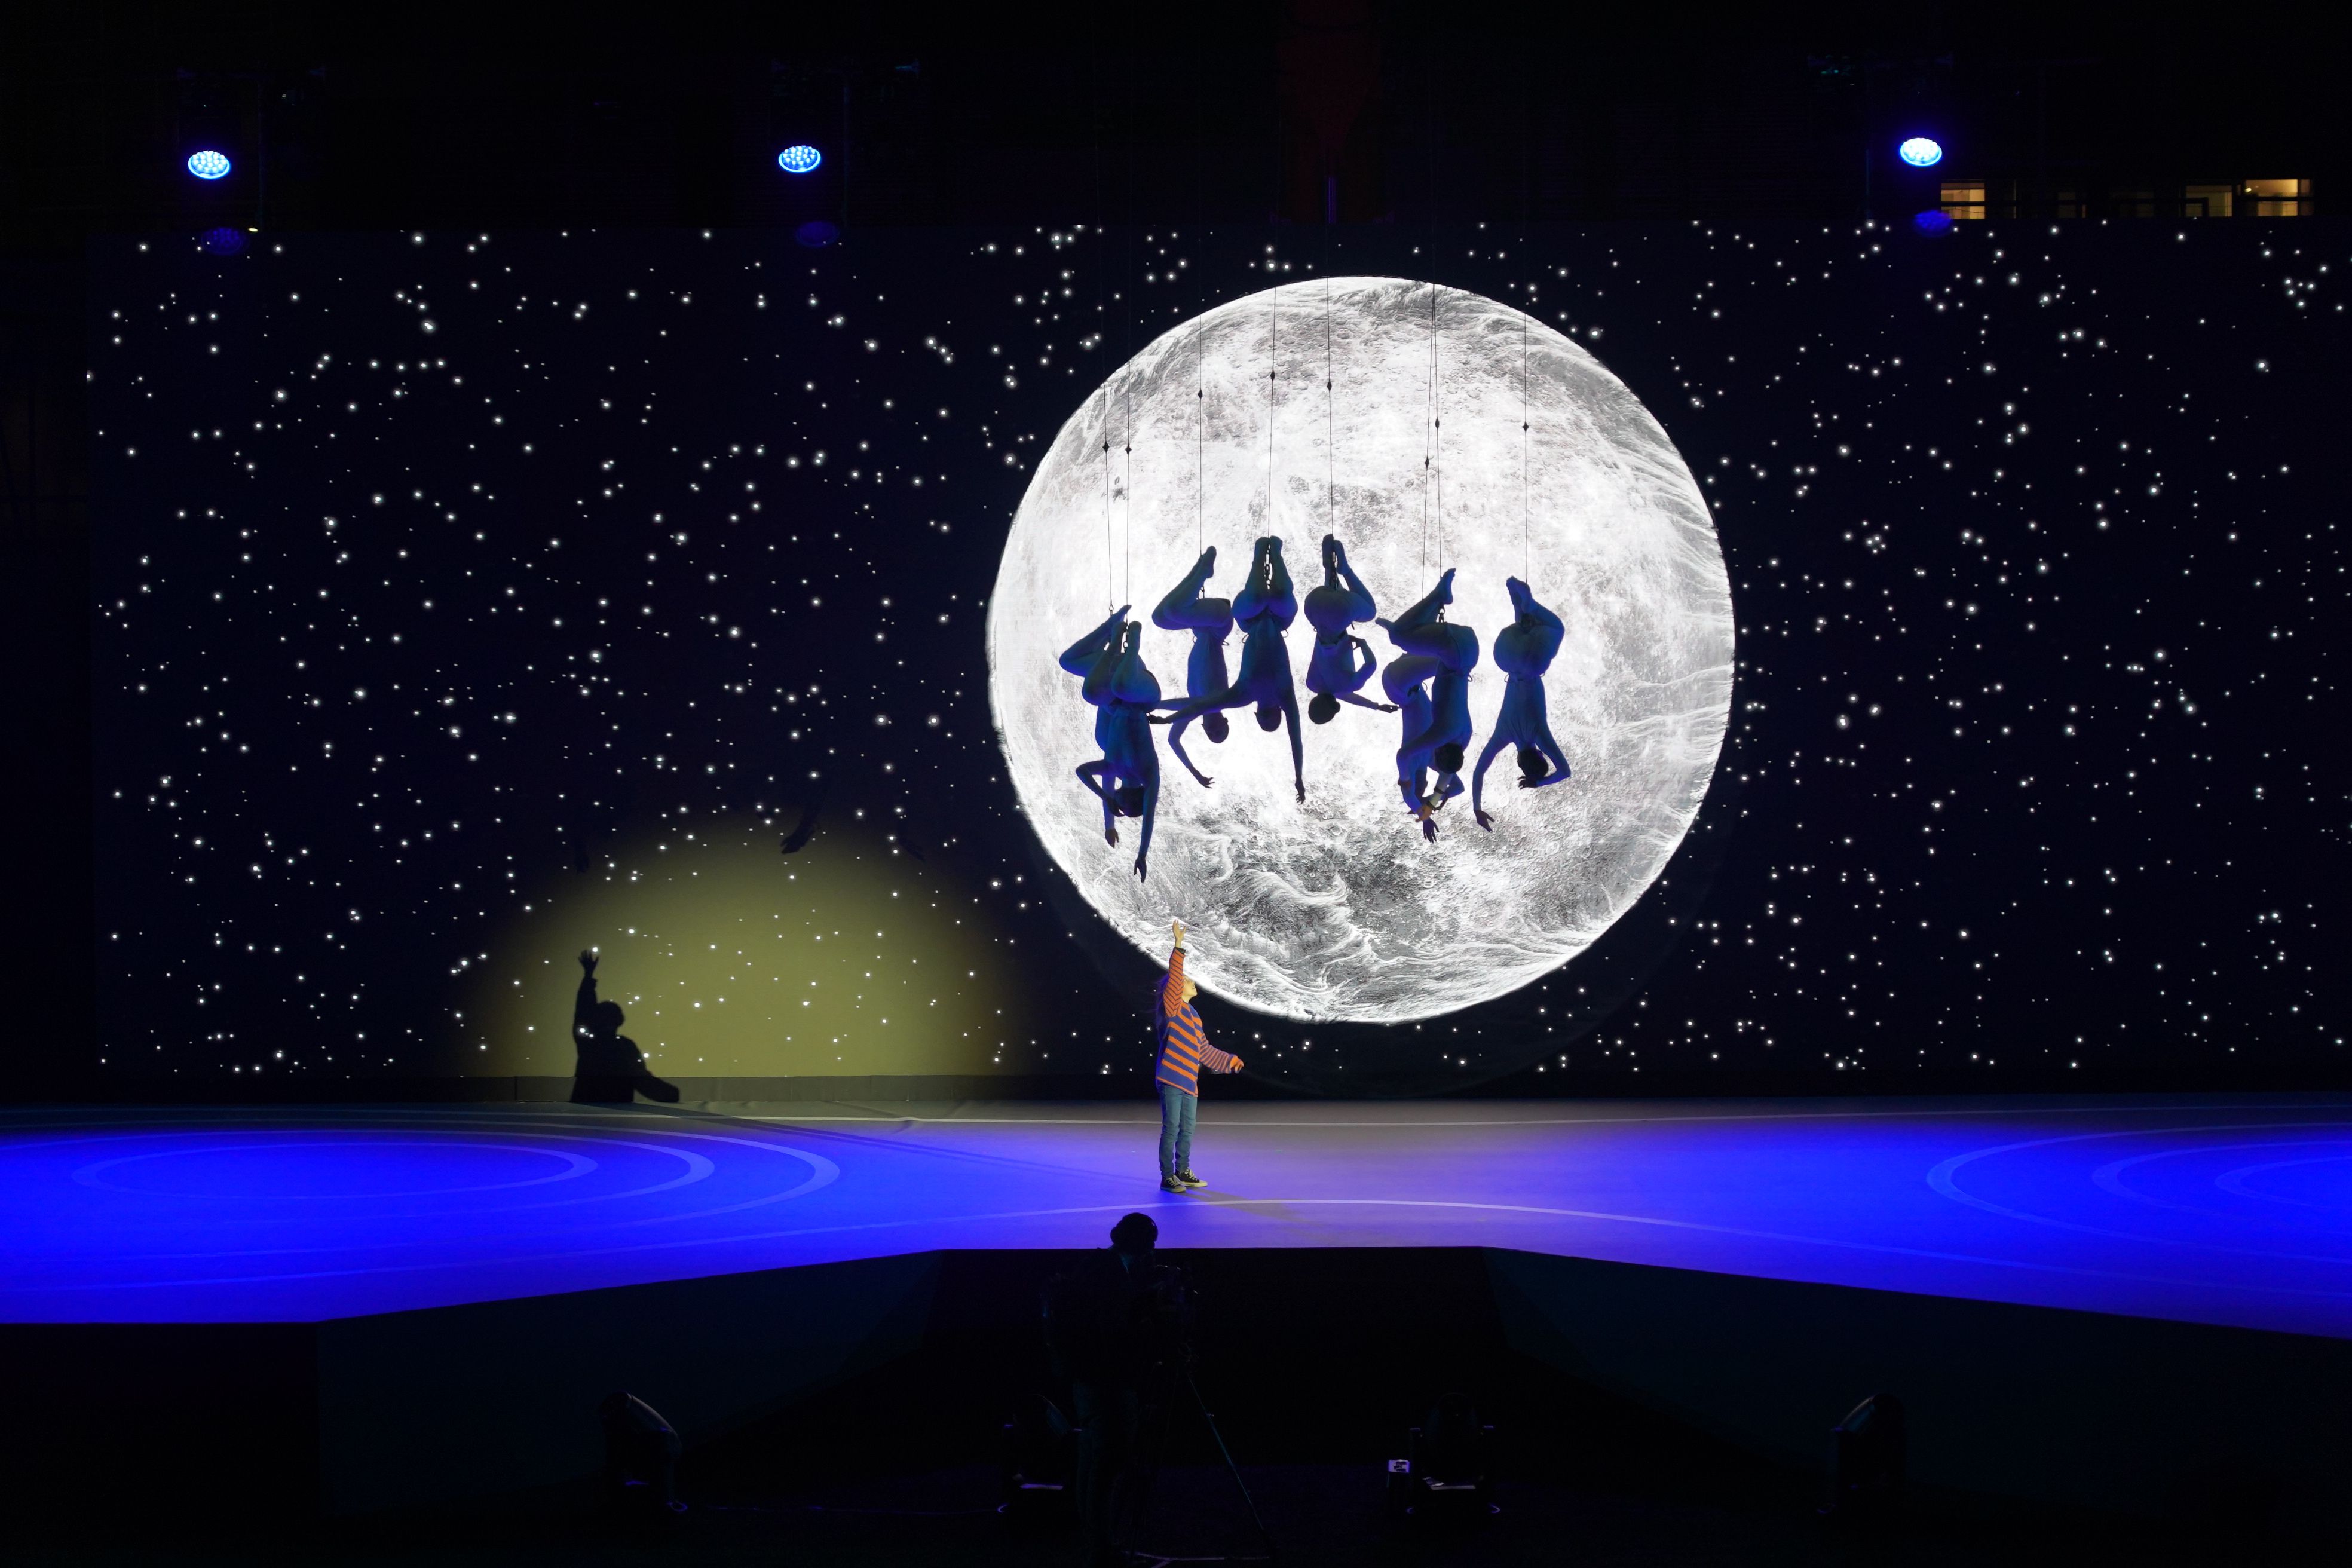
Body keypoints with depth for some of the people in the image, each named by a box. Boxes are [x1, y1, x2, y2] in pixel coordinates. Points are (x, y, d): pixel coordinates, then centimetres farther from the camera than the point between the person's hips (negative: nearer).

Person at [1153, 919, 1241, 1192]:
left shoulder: (1193, 1017, 19)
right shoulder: (1172, 1009, -4)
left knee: (1187, 1130, 13)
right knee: (1171, 1129, -6)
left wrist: (1229, 1060, 31)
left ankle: (1183, 1172, 23)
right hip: (1171, 1080, -8)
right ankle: (1168, 1177, -1)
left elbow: (1204, 1050, 28)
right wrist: (1179, 947, -26)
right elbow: (1174, 978, -19)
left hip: (1189, 1083, 8)